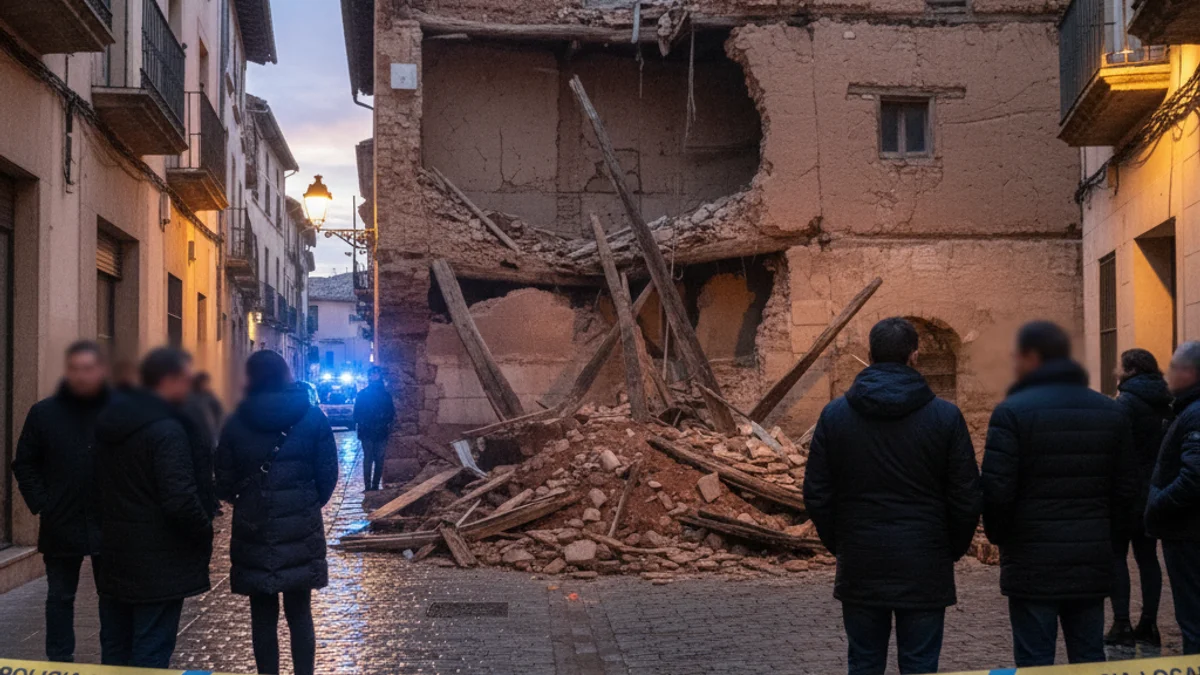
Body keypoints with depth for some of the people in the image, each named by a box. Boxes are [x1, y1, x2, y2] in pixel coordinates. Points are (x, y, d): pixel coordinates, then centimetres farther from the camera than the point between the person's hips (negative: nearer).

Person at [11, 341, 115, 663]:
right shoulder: (44, 412, -1)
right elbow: (24, 464, 5)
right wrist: (41, 504, -4)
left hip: (109, 524, -1)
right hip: (61, 525, 1)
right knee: (60, 597, 12)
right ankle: (59, 661, 23)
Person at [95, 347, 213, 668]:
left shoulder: (114, 421, 9)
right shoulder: (167, 430, -20)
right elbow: (181, 500, -25)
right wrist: (205, 533, -10)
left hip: (119, 553, 9)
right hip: (159, 561, -9)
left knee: (118, 648, 16)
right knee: (151, 653, -3)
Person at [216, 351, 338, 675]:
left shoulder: (237, 422, -4)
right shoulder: (313, 417, -3)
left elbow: (225, 481, -2)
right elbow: (328, 474, -2)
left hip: (254, 531, -1)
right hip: (302, 530, 1)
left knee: (263, 616, 9)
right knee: (300, 613, 11)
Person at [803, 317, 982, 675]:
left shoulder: (835, 414, -1)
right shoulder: (945, 416, -5)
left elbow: (817, 494, 0)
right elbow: (967, 498, -3)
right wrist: (953, 550, 11)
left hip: (860, 568, 1)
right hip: (924, 569, -1)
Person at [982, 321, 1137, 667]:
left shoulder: (1013, 412, -11)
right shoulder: (1111, 411, 8)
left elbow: (996, 489, -14)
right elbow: (1126, 487, 8)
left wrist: (999, 535, 2)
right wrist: (1108, 535, 17)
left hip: (1032, 563, -5)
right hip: (1092, 562, 5)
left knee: (1035, 663, 1)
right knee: (1089, 659, 13)